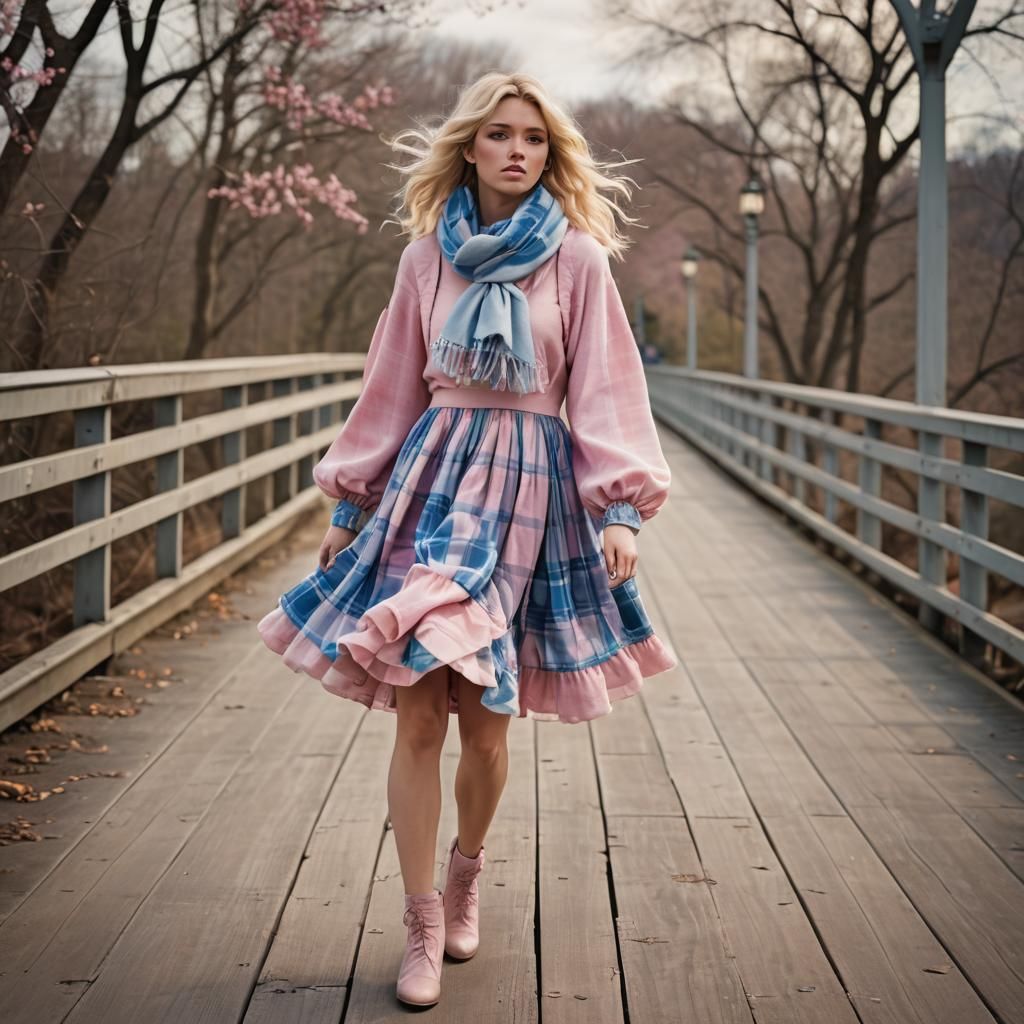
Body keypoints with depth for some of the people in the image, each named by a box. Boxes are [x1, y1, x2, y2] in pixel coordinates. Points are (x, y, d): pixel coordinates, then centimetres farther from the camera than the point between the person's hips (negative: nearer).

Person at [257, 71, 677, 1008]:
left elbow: (604, 392, 0)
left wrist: (620, 507, -9)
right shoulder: (429, 256, 8)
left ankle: (466, 871, 31)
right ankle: (424, 928, 4)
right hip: (433, 475, 1)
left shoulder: (577, 260, 2)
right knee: (418, 714, -5)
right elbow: (394, 386, 13)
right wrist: (352, 502, 14)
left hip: (531, 484, -1)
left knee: (487, 720, 2)